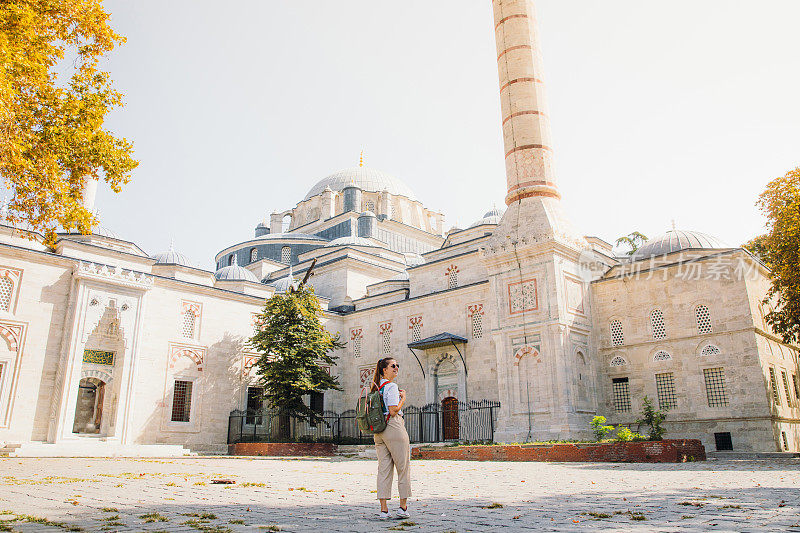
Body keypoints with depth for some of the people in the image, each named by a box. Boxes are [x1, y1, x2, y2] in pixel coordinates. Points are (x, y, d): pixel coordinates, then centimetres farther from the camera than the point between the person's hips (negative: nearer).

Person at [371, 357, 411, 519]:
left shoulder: (376, 387, 16)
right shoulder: (392, 386, -9)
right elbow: (393, 411, -17)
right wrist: (403, 399, -1)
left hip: (378, 431, 8)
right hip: (394, 427, -8)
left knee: (383, 469, 6)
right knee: (403, 468, 4)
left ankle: (383, 509, 5)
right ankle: (403, 507, 8)